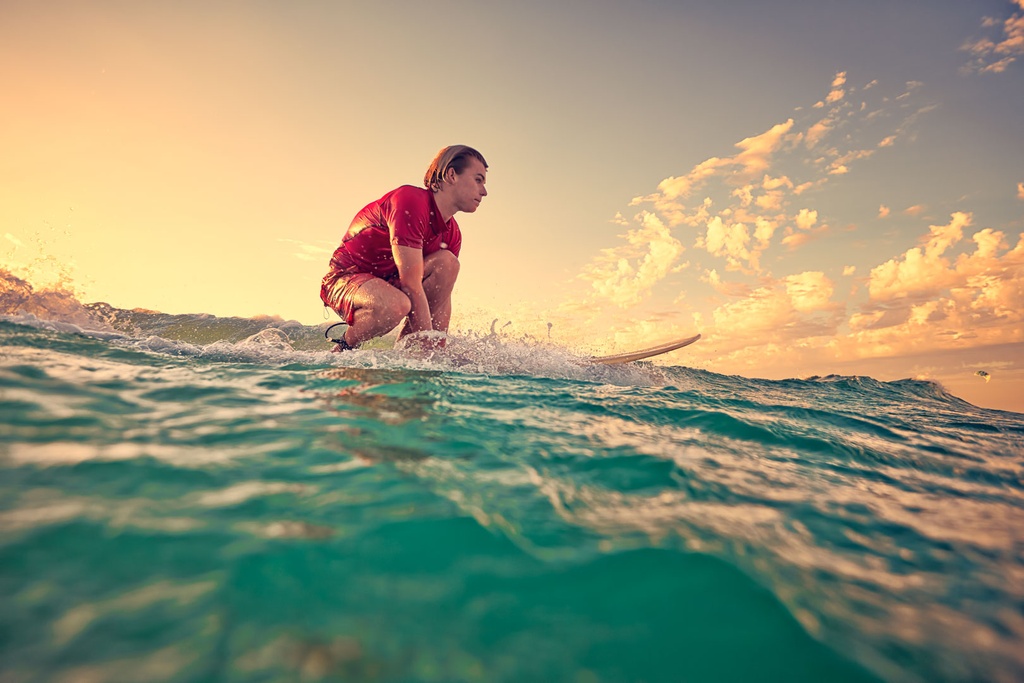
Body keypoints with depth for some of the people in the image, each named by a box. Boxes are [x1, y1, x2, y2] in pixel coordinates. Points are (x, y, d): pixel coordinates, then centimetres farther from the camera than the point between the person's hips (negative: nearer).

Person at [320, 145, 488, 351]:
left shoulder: (452, 233, 2)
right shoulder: (410, 201, -24)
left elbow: (442, 294, 0)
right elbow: (412, 286, -29)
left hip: (388, 282, 8)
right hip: (346, 278, -8)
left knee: (447, 262, -15)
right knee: (396, 305, -40)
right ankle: (343, 348, -8)